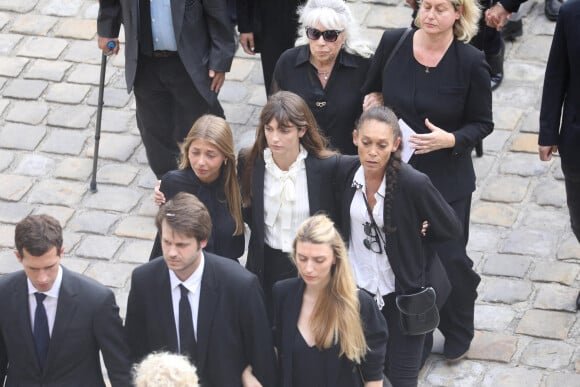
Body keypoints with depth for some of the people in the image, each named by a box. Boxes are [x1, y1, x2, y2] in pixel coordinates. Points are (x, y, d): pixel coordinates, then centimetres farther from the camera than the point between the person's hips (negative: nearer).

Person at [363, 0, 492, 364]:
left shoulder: (470, 62, -15)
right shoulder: (392, 44, -8)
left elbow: (482, 123, -6)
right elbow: (371, 94, 10)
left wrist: (450, 139, -23)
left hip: (447, 180, -2)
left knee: (450, 258, 8)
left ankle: (458, 333, 36)